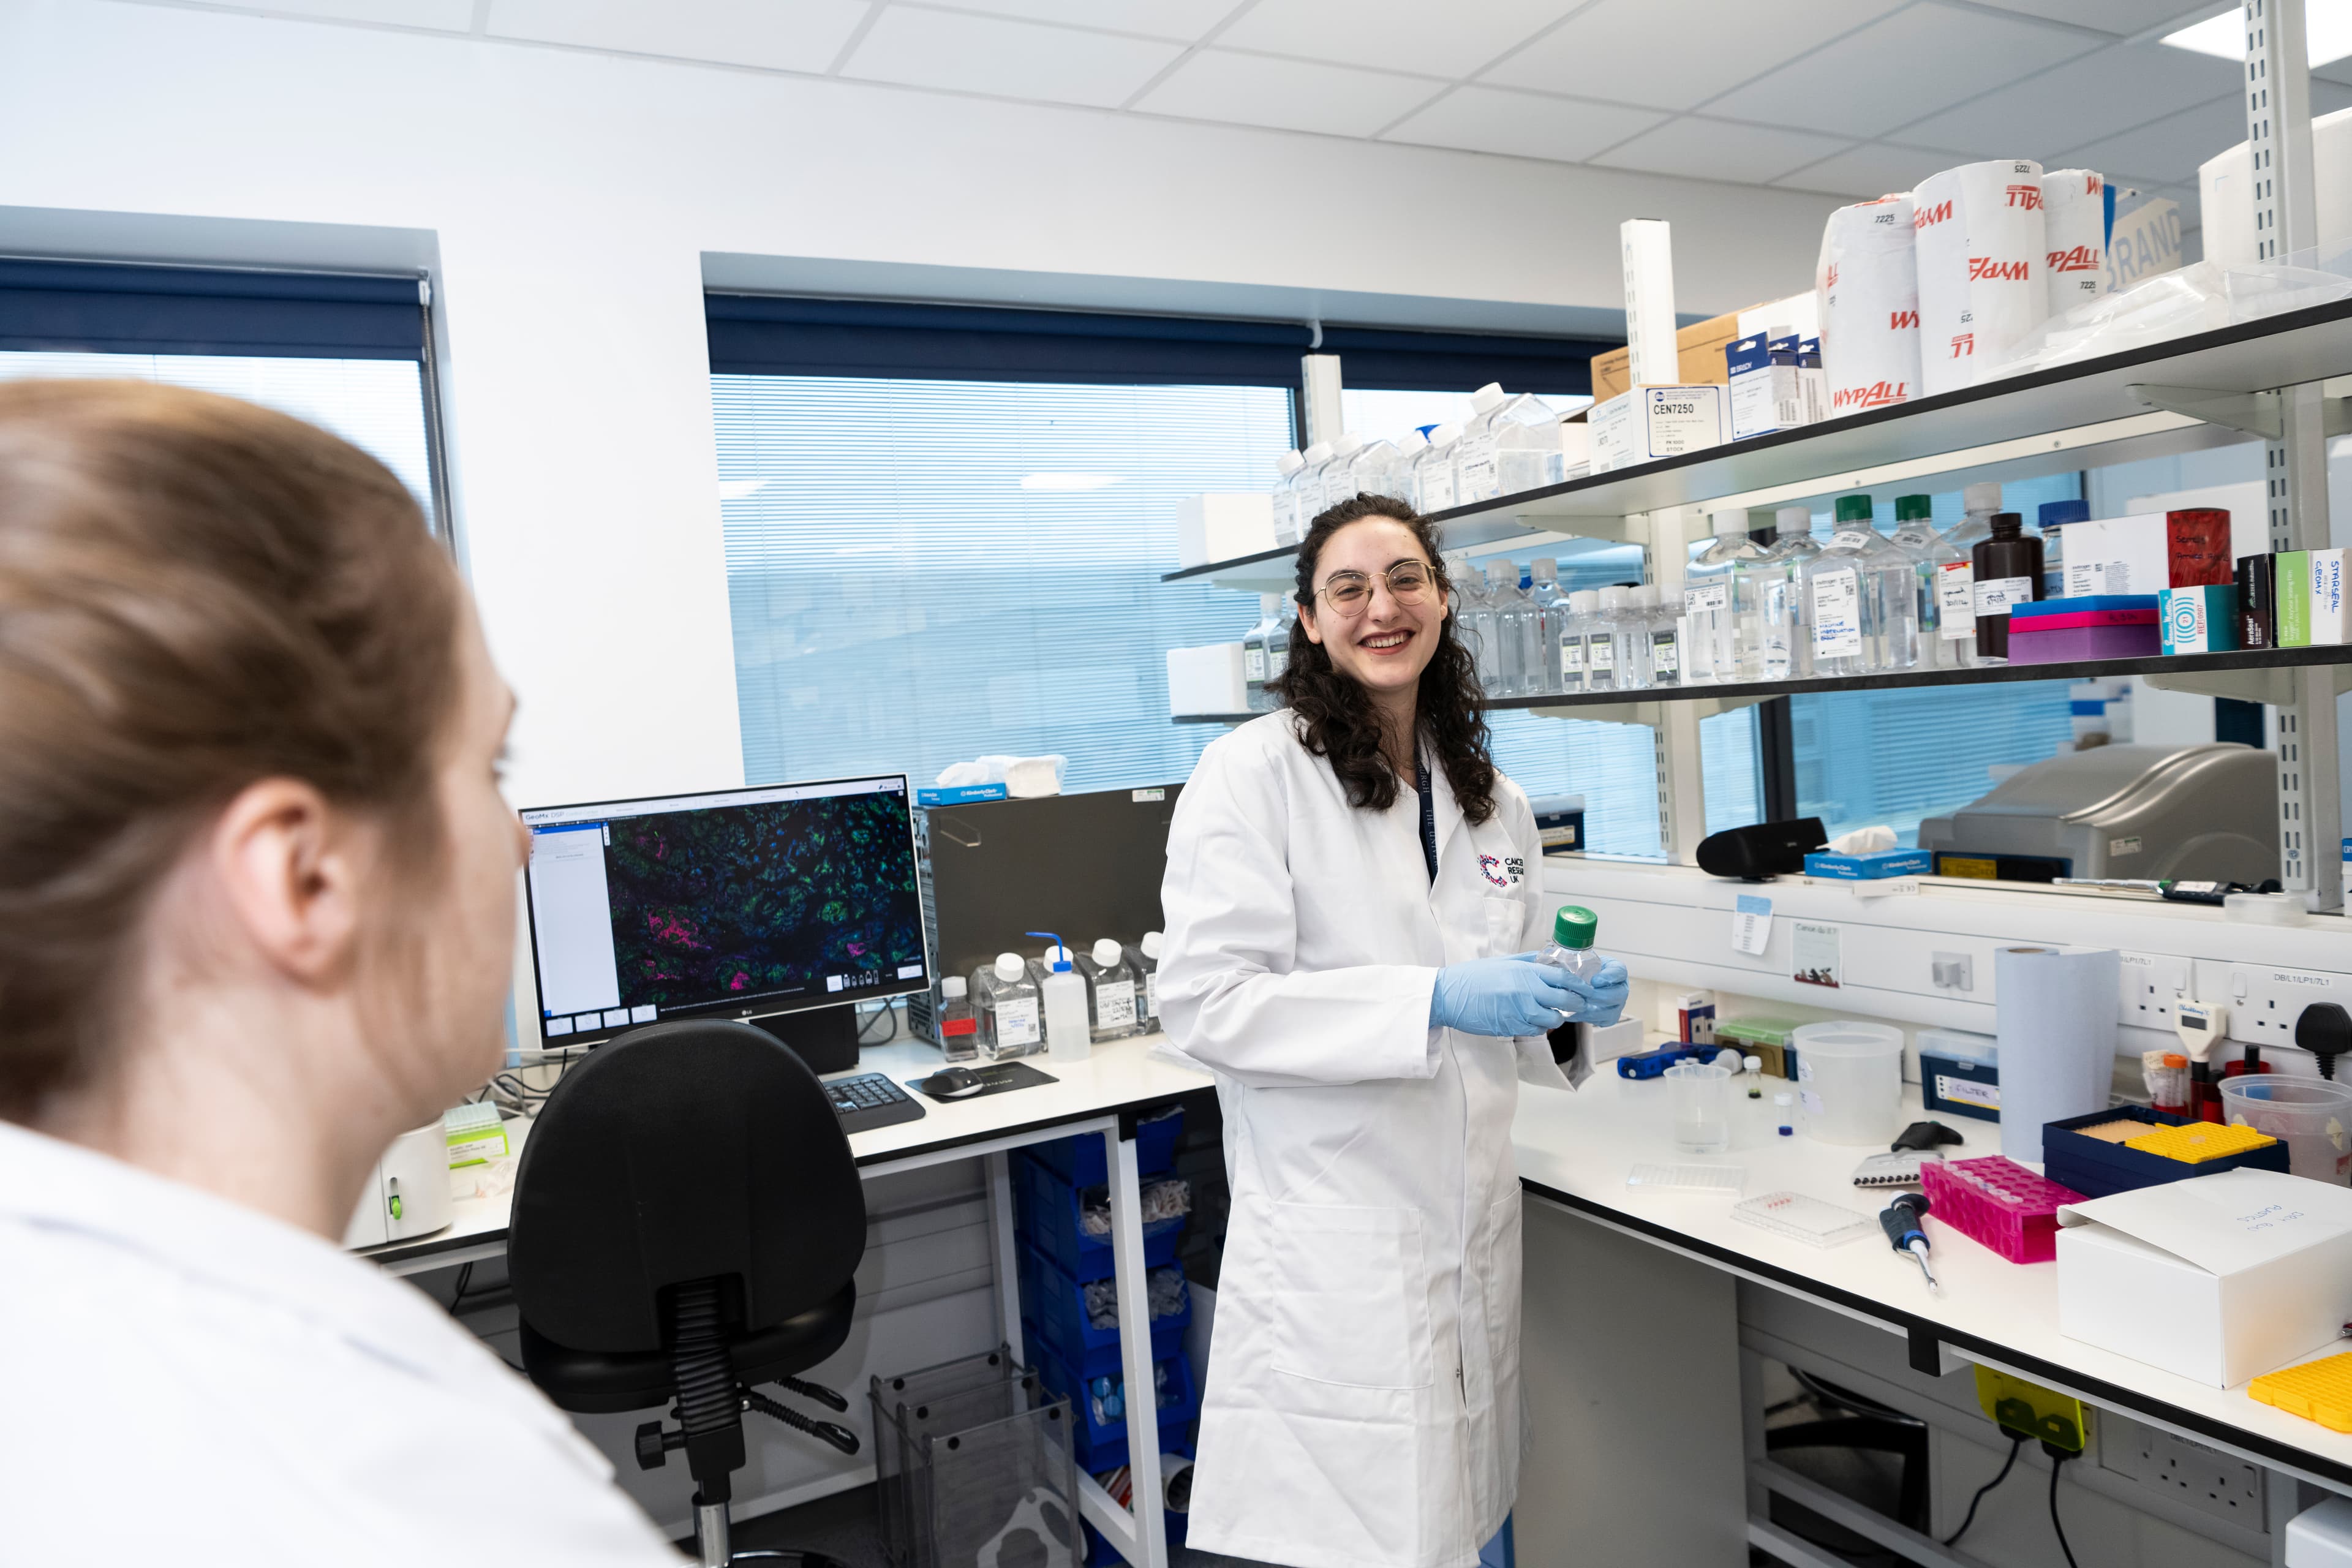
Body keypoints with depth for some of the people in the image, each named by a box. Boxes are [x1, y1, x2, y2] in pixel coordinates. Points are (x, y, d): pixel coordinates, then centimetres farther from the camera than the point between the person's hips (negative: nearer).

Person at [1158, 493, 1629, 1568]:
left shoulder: (1494, 800, 12)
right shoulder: (1253, 774, -9)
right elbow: (1204, 1003, -16)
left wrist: (1569, 1009, -1)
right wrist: (1435, 1001, -22)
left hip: (1471, 1228, 6)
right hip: (1331, 1242, -6)